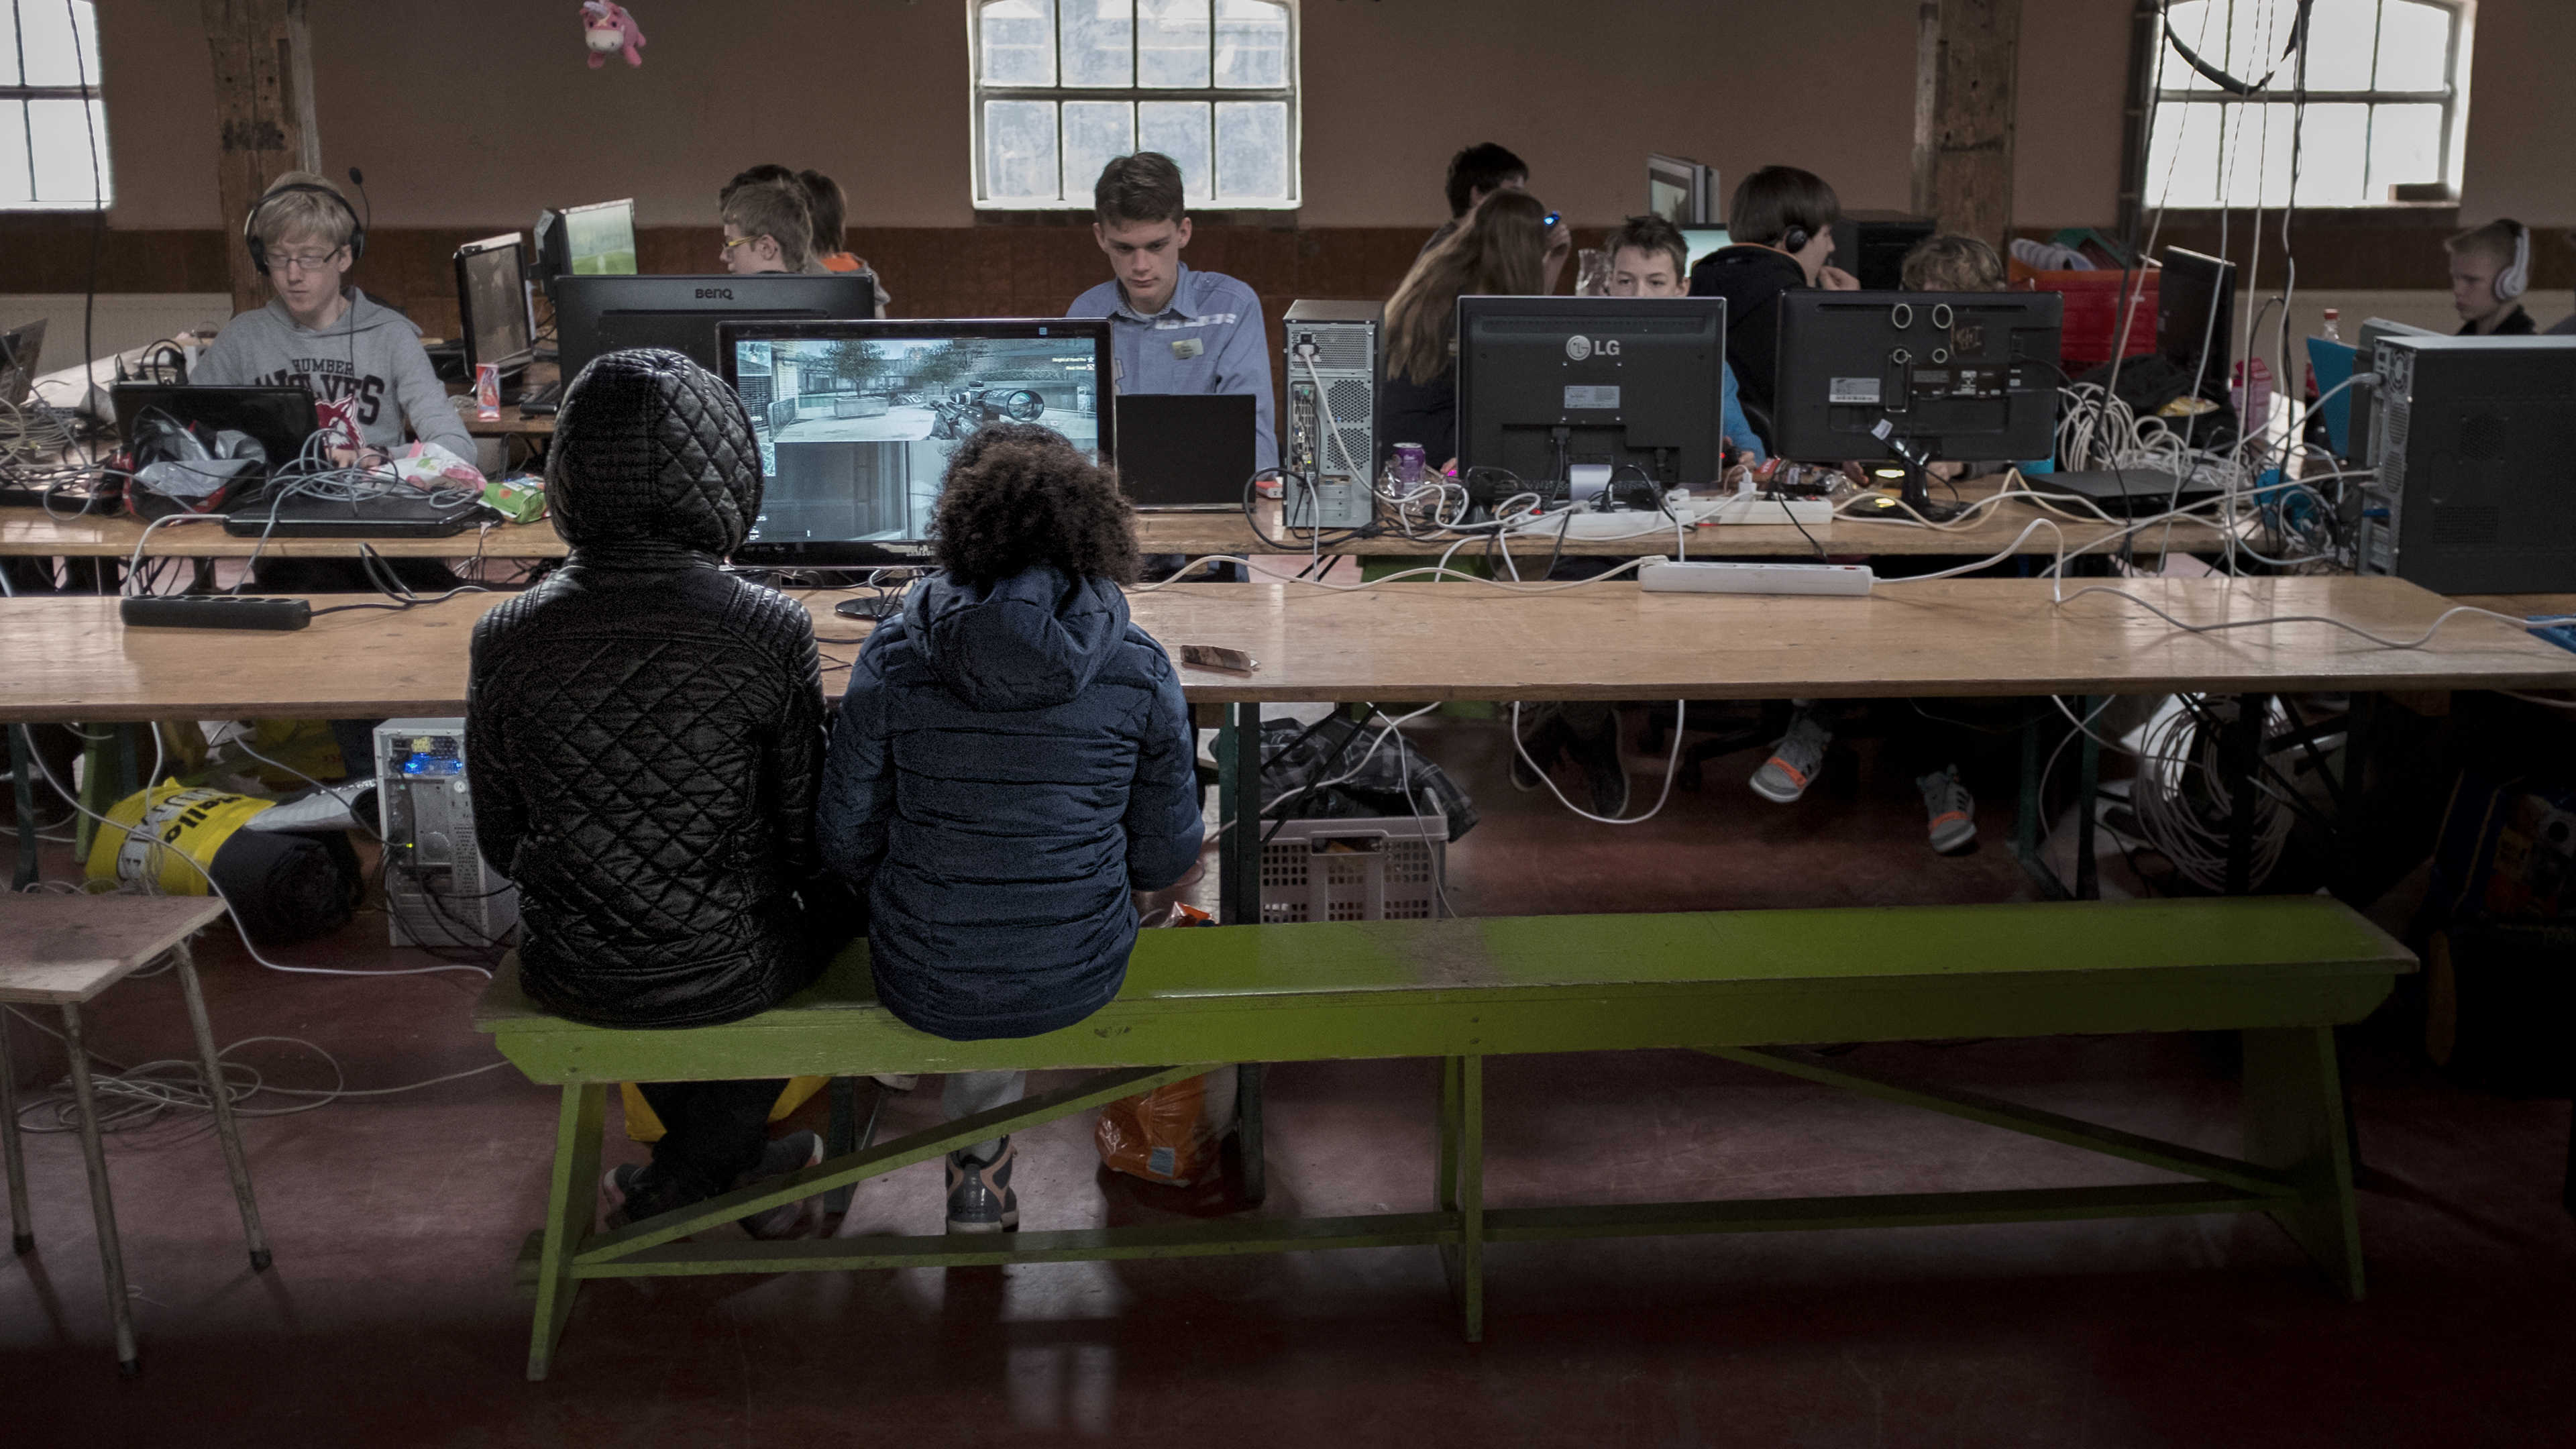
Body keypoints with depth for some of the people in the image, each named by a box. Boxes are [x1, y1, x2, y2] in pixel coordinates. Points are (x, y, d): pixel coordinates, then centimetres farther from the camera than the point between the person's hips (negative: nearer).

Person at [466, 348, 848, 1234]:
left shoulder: (505, 640, -13)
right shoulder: (769, 633, -20)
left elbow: (501, 844, -1)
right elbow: (808, 839, -11)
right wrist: (829, 908, 12)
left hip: (573, 978, 3)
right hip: (726, 976, -2)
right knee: (830, 901, 30)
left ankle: (735, 1162, 45)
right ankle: (674, 1184, 34)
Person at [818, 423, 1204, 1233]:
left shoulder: (894, 659, -16)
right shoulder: (1139, 671, -14)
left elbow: (849, 841, -7)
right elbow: (1166, 859, -5)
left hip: (927, 984, 0)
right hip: (1081, 977, 1)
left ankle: (978, 1163, 47)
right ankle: (980, 1164, 51)